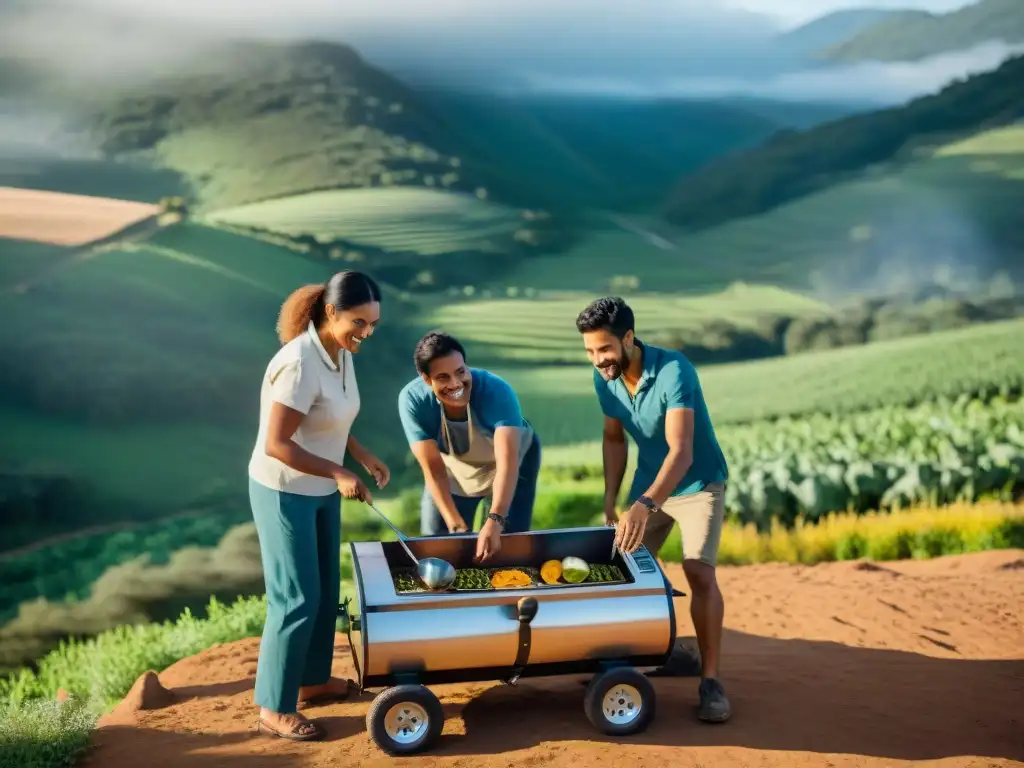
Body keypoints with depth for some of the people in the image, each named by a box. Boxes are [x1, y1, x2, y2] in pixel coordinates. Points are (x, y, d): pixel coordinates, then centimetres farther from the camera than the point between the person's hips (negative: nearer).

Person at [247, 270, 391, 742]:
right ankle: (274, 709, 10)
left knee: (325, 591, 18)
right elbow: (276, 444, -27)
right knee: (296, 599, -2)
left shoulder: (341, 353, 0)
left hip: (320, 491, 9)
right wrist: (339, 473, -26)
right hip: (284, 493, -9)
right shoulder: (300, 364, -28)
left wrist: (364, 456, 1)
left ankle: (313, 680, 35)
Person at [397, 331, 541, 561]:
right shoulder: (413, 400, -33)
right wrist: (457, 527, -39)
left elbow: (507, 462, -49)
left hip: (513, 460, -2)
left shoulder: (497, 391, -40)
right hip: (455, 468, 2)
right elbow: (433, 469, -30)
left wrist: (494, 522, -61)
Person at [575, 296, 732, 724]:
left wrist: (644, 505, -52)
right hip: (648, 484, 6)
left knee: (699, 573, -20)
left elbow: (681, 452, -39)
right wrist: (610, 502, 0)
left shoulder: (674, 372, -31)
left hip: (698, 483, -6)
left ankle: (710, 680, -13)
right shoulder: (604, 378, -11)